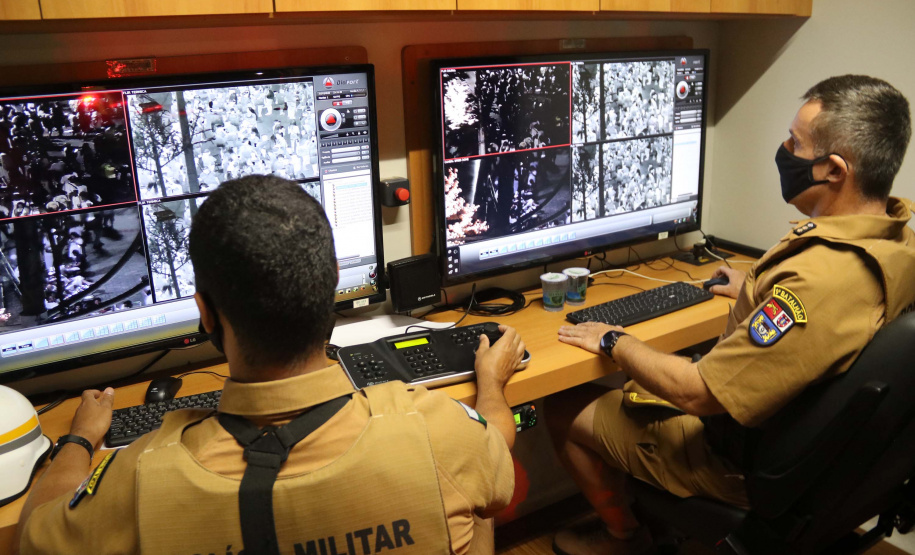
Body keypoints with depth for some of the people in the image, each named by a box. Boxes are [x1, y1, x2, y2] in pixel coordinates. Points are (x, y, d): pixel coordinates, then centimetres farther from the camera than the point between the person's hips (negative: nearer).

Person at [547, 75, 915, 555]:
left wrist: (613, 343, -16)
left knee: (564, 410, 3)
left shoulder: (814, 283, -40)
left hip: (745, 462, -9)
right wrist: (758, 288, 21)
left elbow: (698, 393, -32)